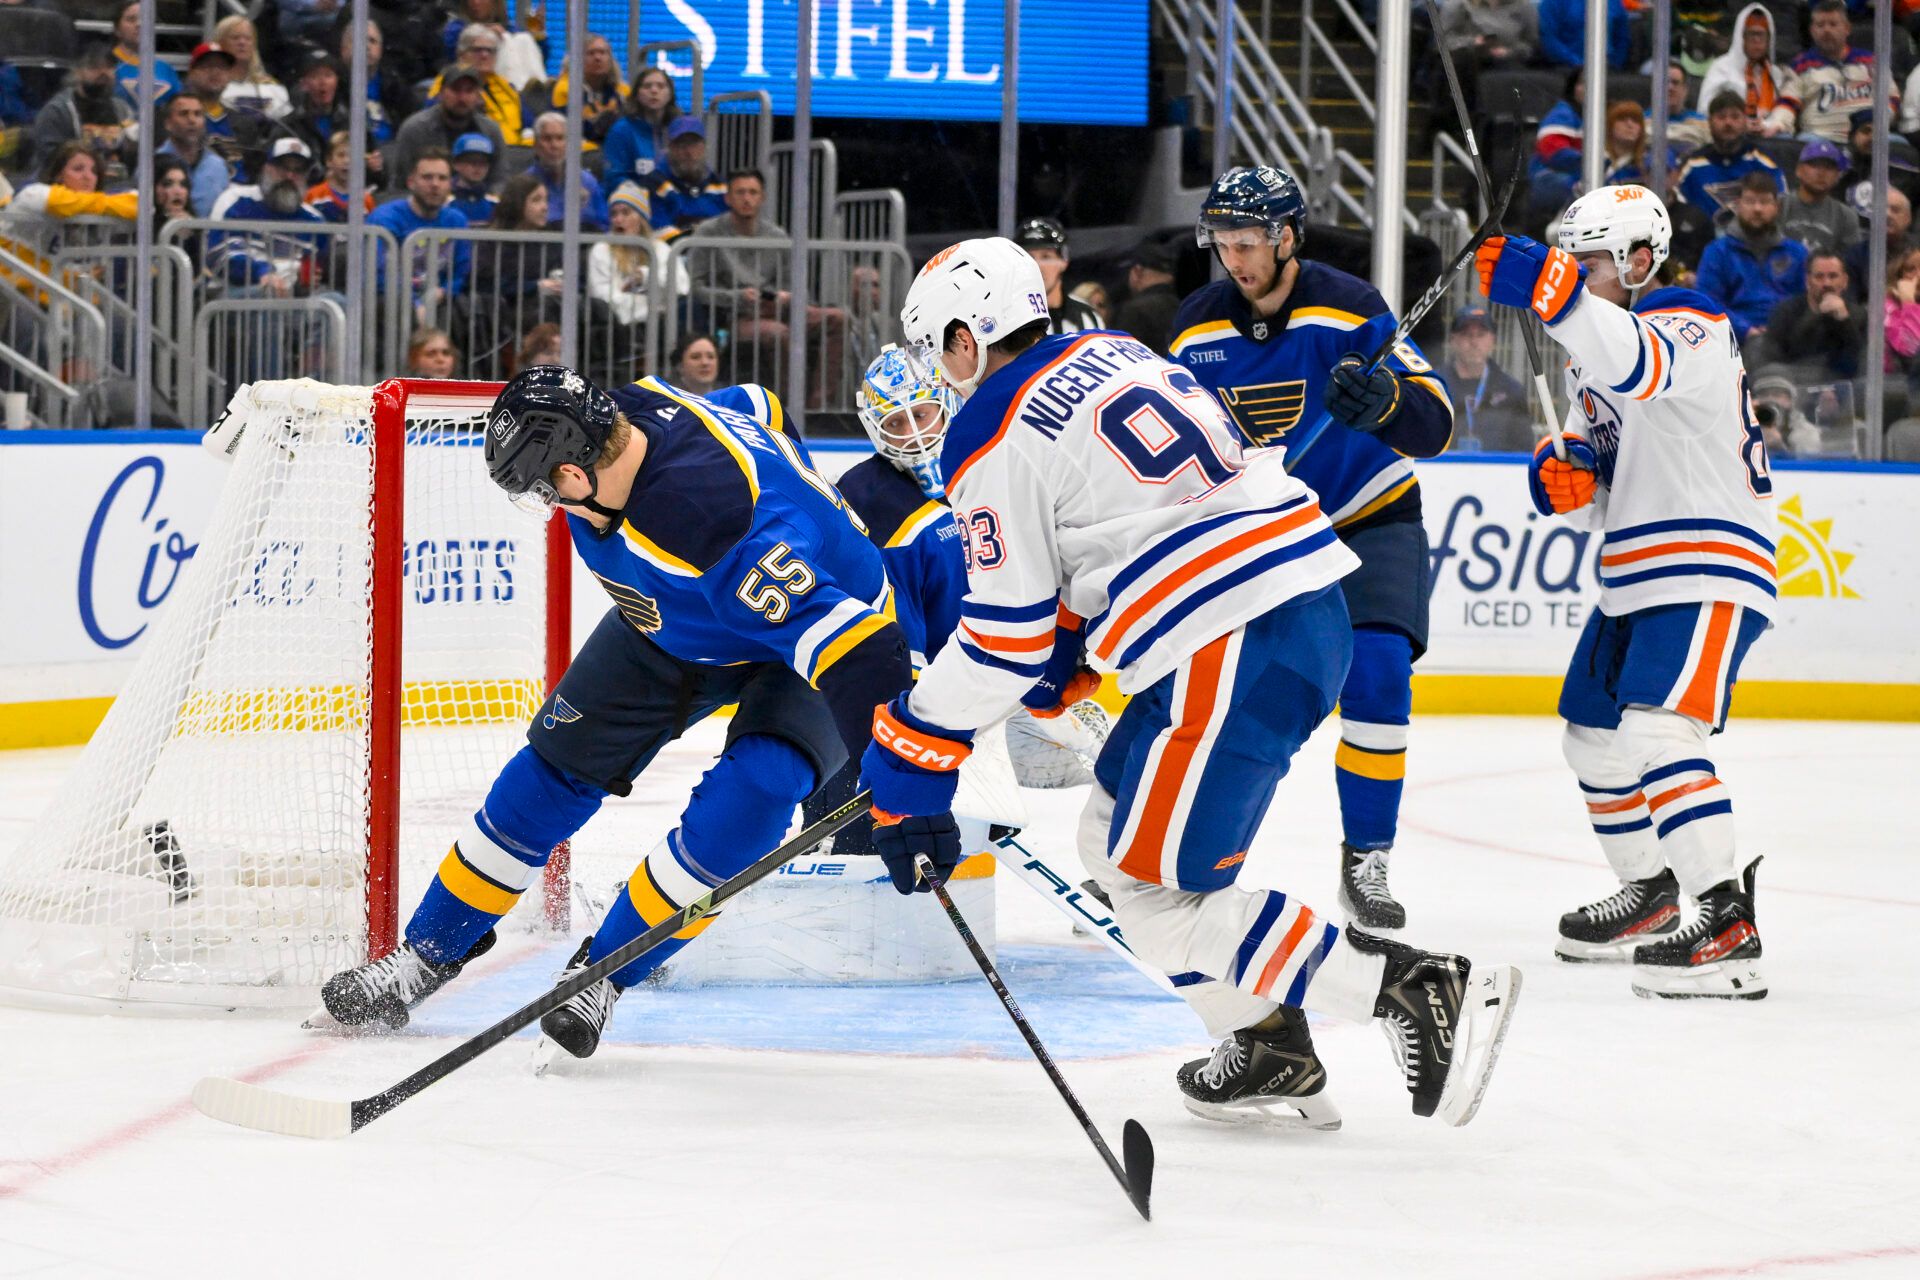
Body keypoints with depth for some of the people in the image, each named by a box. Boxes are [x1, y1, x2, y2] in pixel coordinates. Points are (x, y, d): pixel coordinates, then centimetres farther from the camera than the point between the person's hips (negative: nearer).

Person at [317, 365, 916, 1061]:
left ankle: (600, 974, -12)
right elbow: (752, 410, 1)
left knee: (752, 794, -28)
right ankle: (426, 956, 17)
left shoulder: (727, 517, -44)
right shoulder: (625, 410, -22)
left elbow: (848, 646, -48)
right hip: (674, 620, 7)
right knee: (556, 767, 5)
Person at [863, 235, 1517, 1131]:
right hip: (1311, 613, 9)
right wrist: (1065, 659, 28)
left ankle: (1419, 992, -14)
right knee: (1113, 840, 20)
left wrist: (909, 753, 6)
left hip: (1230, 654, -9)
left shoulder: (994, 438, -5)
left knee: (1155, 897, -4)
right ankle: (1271, 1052, 19)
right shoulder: (1112, 354, 19)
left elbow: (1007, 635, -5)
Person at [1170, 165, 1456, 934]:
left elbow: (1434, 423, -26)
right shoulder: (1197, 327, -6)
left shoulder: (1346, 309, -19)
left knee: (1376, 670, -22)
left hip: (1367, 519, -3)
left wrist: (1381, 401, -46)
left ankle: (1366, 860, -11)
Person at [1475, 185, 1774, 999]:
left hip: (1708, 571, -10)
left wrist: (1553, 294, -51)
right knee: (1593, 737, 19)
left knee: (1658, 732, -25)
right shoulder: (1592, 351, 16)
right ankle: (1650, 893, 38)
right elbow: (1599, 497, 19)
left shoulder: (1693, 327, -14)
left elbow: (1641, 367, -40)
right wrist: (1563, 477, -5)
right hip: (1634, 579, 10)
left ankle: (1728, 924, -28)